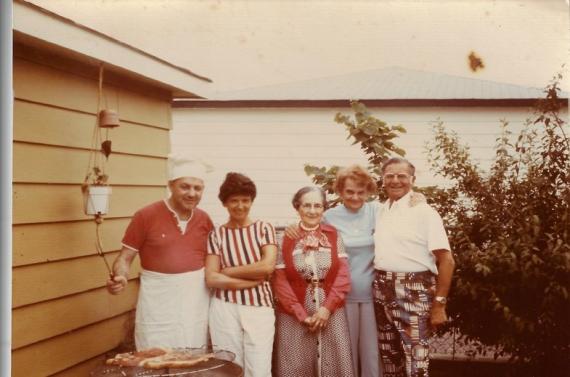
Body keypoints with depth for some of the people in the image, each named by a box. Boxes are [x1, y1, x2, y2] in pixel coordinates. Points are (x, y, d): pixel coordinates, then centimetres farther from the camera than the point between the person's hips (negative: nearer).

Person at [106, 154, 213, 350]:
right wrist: (120, 278, -24)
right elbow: (125, 257, -5)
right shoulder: (146, 216, -8)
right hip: (159, 299, -4)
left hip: (196, 299, 4)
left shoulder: (204, 219, 6)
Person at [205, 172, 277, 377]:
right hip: (225, 310, 1)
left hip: (260, 308, 0)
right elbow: (212, 279, -5)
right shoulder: (217, 234, 3)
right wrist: (254, 280, -10)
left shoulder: (264, 228, 3)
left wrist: (228, 271, -6)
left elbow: (267, 266, -11)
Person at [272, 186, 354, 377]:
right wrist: (301, 314, -10)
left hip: (331, 315, 1)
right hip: (294, 317, -1)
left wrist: (327, 308, -11)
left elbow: (343, 276, -1)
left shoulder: (334, 236, 5)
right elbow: (280, 282, -3)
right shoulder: (286, 239, 1)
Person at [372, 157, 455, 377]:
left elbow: (446, 260, -10)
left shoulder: (424, 212, -7)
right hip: (382, 290, 6)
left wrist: (439, 303, -13)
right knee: (389, 359, 13)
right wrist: (380, 285, 7)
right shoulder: (380, 212, 11)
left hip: (414, 291, -6)